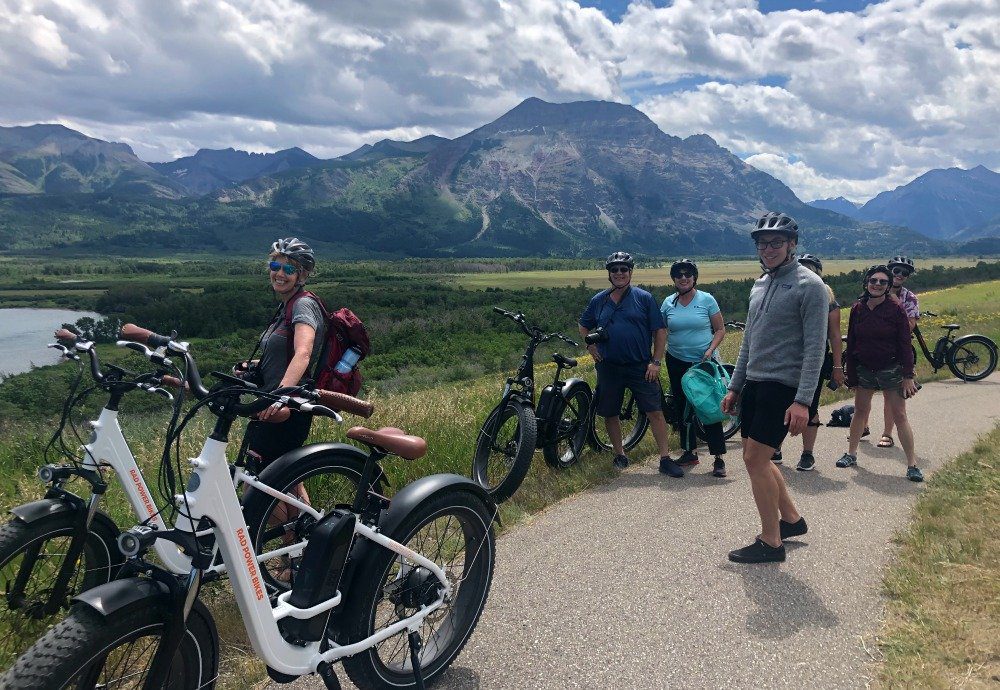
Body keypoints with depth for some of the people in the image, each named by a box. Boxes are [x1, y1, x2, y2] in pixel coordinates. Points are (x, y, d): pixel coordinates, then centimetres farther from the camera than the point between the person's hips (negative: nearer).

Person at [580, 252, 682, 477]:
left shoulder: (644, 298, -1)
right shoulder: (598, 300, 7)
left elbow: (660, 331, -1)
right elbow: (584, 326, 22)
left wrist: (656, 361, -7)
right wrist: (590, 345, 5)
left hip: (640, 367, -3)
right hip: (608, 367, 3)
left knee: (655, 412, -6)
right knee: (610, 414, 9)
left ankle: (665, 458, 2)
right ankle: (619, 455, 26)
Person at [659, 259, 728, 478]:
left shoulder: (707, 299, -4)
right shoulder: (668, 303, 4)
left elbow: (720, 329, -1)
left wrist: (710, 350, -14)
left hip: (703, 362, -4)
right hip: (677, 362, 4)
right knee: (682, 407, 10)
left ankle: (719, 458, 0)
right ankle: (689, 452, 24)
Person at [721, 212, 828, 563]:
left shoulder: (809, 285, -10)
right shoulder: (760, 284, 14)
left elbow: (815, 348, -15)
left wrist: (803, 401, -21)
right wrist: (734, 387, 17)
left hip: (783, 386, -8)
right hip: (754, 384, 8)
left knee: (755, 459, -10)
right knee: (756, 458, 13)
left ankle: (771, 542, 4)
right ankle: (791, 519, 32)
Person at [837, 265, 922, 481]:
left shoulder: (896, 309, -8)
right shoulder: (858, 309, 1)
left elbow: (905, 345, -7)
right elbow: (851, 344, 5)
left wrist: (908, 376, -11)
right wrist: (851, 376, 4)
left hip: (891, 369, -3)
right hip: (864, 369, 3)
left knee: (900, 416, -2)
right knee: (860, 411, 11)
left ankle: (912, 464, 3)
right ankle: (851, 454, 23)